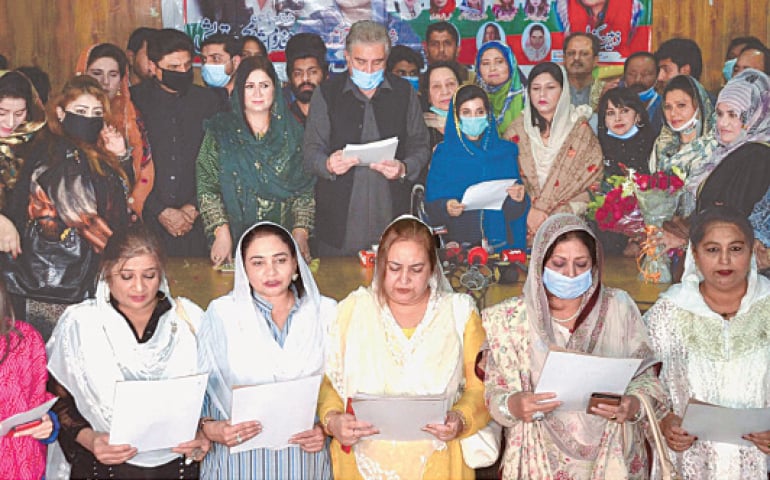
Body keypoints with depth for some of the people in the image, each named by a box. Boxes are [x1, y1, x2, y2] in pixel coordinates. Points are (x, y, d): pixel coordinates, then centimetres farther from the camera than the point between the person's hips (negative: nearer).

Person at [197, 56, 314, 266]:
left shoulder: (292, 132, 10)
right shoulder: (220, 131, 7)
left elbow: (305, 190, 7)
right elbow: (206, 187, 1)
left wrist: (301, 231, -6)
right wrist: (221, 231, -11)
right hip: (234, 240, -1)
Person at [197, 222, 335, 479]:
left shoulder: (325, 312, 4)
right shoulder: (221, 313, 0)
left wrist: (327, 427, -10)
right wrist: (209, 427, -19)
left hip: (305, 455, 1)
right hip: (239, 459, -1)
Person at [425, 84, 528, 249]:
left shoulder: (505, 151, 11)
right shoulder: (444, 154, 7)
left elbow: (514, 212, 9)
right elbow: (431, 205, 3)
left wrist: (517, 200, -11)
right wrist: (445, 208, -17)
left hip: (499, 241, 1)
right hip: (458, 241, -1)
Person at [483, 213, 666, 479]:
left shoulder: (619, 306, 2)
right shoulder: (511, 318, 0)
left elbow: (645, 376, 6)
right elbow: (494, 393, 1)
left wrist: (633, 405, -14)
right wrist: (512, 406, -20)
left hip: (611, 455, 1)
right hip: (542, 458, -1)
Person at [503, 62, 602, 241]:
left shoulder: (580, 129, 4)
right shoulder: (517, 130, 9)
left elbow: (588, 175, 0)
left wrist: (542, 208, -9)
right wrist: (529, 210, -10)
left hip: (566, 210, -1)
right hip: (523, 211, 1)